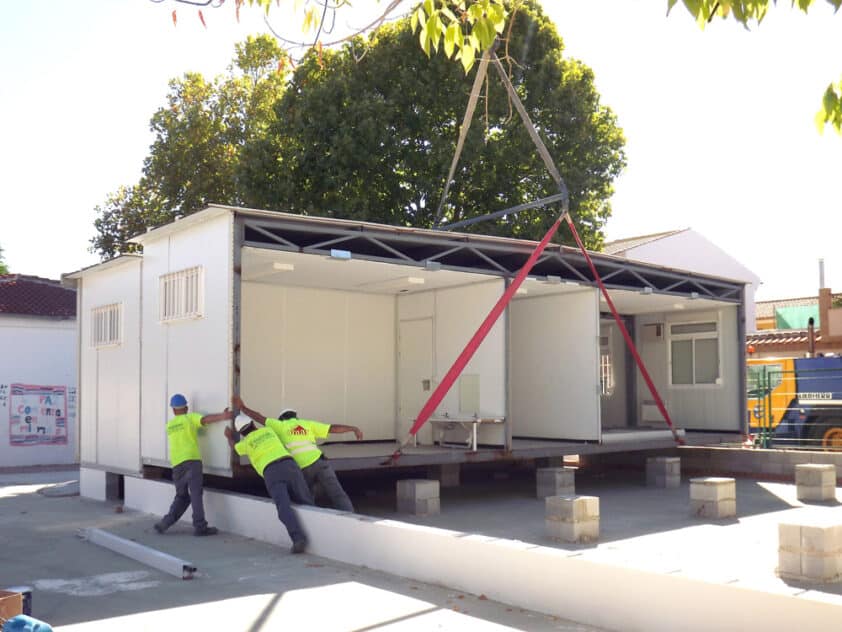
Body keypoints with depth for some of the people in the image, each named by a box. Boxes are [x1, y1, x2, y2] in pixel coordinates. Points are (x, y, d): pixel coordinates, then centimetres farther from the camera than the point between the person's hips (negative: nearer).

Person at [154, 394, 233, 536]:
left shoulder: (169, 425, 21)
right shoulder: (190, 417, 5)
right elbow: (205, 419, -13)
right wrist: (222, 416, -27)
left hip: (176, 463, 5)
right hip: (191, 460, -5)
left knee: (182, 497, 15)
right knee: (196, 494, -8)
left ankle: (166, 522, 4)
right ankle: (200, 526, -13)